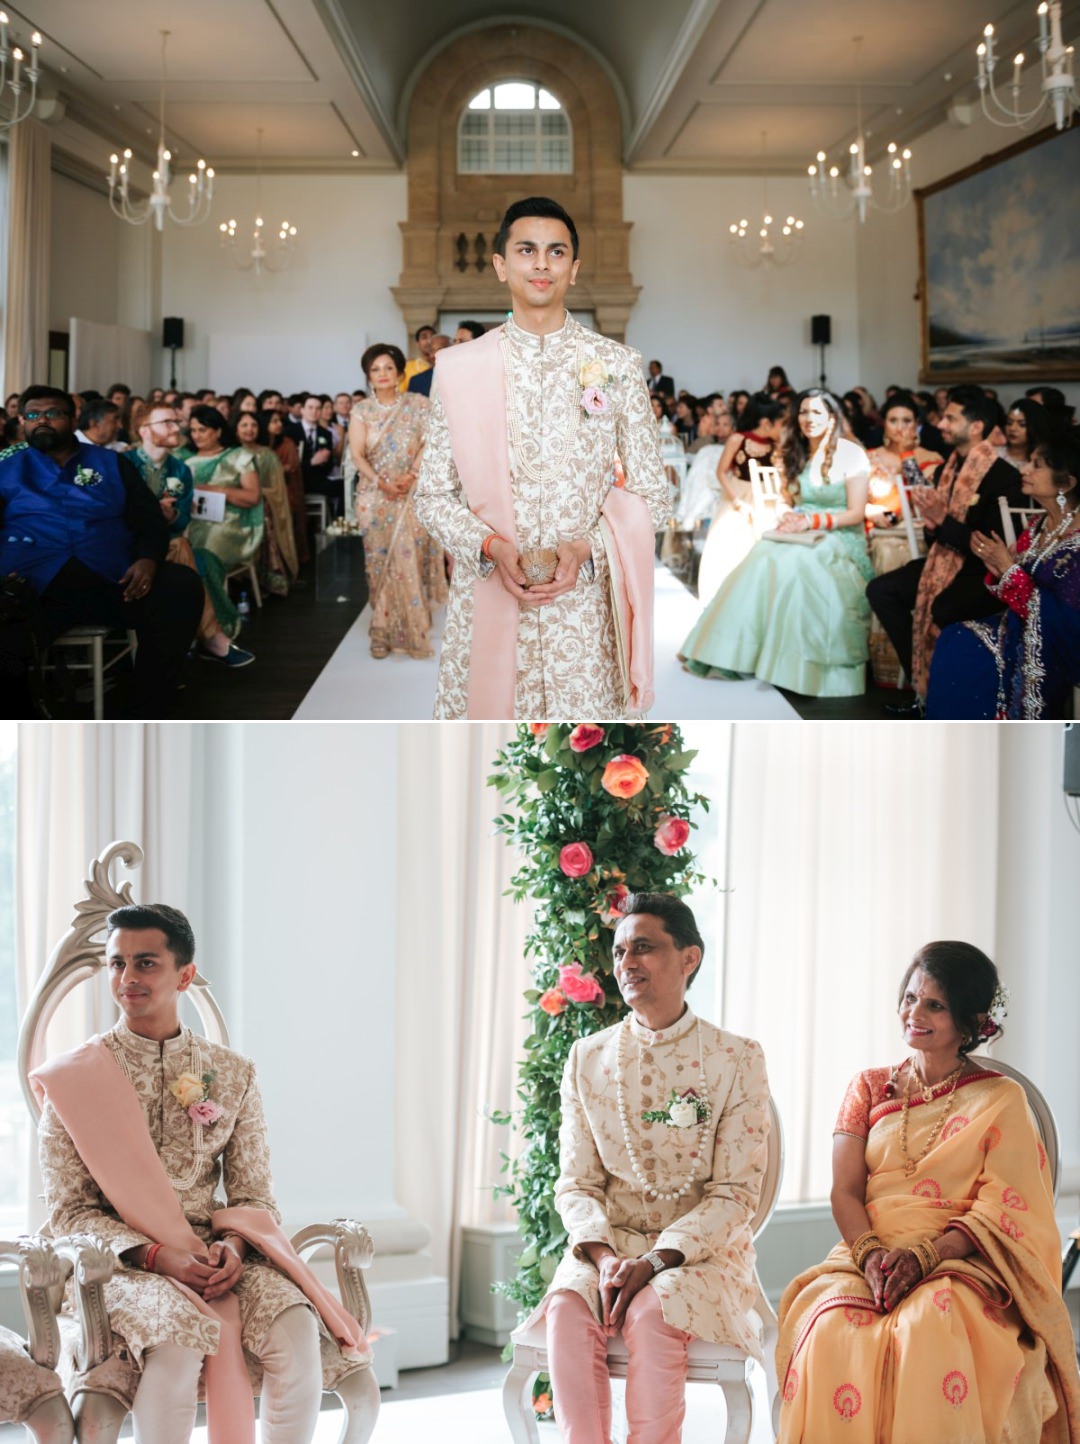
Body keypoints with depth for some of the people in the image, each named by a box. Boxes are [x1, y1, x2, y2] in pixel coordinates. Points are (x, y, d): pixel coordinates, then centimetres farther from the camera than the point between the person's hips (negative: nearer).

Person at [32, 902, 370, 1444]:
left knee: (295, 1330, -27)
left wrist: (233, 1245, -14)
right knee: (178, 1336, -36)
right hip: (121, 1263, -3)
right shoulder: (73, 1079, 3)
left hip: (215, 1254, 3)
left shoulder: (233, 1074, 10)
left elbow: (255, 1197, 10)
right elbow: (70, 1210, -1)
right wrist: (155, 1255, -17)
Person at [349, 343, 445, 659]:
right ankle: (383, 632, 3)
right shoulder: (361, 411, 6)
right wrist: (382, 482, -15)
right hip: (374, 496, 1)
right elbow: (357, 454, -1)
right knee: (380, 562, 0)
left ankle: (414, 629, 0)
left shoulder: (417, 405, 4)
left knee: (410, 559, -7)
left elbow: (428, 443, -2)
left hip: (411, 493, -1)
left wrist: (411, 475, -17)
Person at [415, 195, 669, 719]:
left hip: (584, 600, 0)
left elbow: (651, 493, 6)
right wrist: (492, 548, -11)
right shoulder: (459, 367, 5)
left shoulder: (618, 366, 4)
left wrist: (585, 549, -11)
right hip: (486, 604, 0)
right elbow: (433, 495, 7)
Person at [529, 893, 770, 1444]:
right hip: (608, 1240, 3)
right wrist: (603, 1256, -14)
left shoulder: (737, 1059, -1)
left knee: (652, 1311, -34)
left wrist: (657, 1260, -19)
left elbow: (736, 1193, -5)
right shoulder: (587, 1058, 9)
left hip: (702, 1248, -2)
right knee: (568, 1306, -30)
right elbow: (576, 1182, 7)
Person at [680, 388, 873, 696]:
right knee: (763, 555, -27)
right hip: (805, 537, 5)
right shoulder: (798, 455, 15)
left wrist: (812, 521, -18)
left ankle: (796, 662, -33)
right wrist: (790, 518, -6)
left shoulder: (851, 454, -3)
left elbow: (856, 513, -7)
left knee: (792, 563, -35)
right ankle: (742, 652, -30)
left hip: (841, 540, -5)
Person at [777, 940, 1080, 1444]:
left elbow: (1000, 1211, -2)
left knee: (930, 1329, -38)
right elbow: (845, 1190, 8)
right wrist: (870, 1254, -14)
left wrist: (923, 1256, -19)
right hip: (866, 1257, 3)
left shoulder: (1001, 1100, 9)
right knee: (831, 1328, -32)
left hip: (960, 1264, -2)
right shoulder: (869, 1088, 18)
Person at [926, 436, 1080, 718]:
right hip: (1023, 628, 8)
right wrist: (996, 567, -10)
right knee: (954, 642, -10)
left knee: (963, 656, -19)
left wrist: (1009, 569, -20)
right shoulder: (1040, 526, 7)